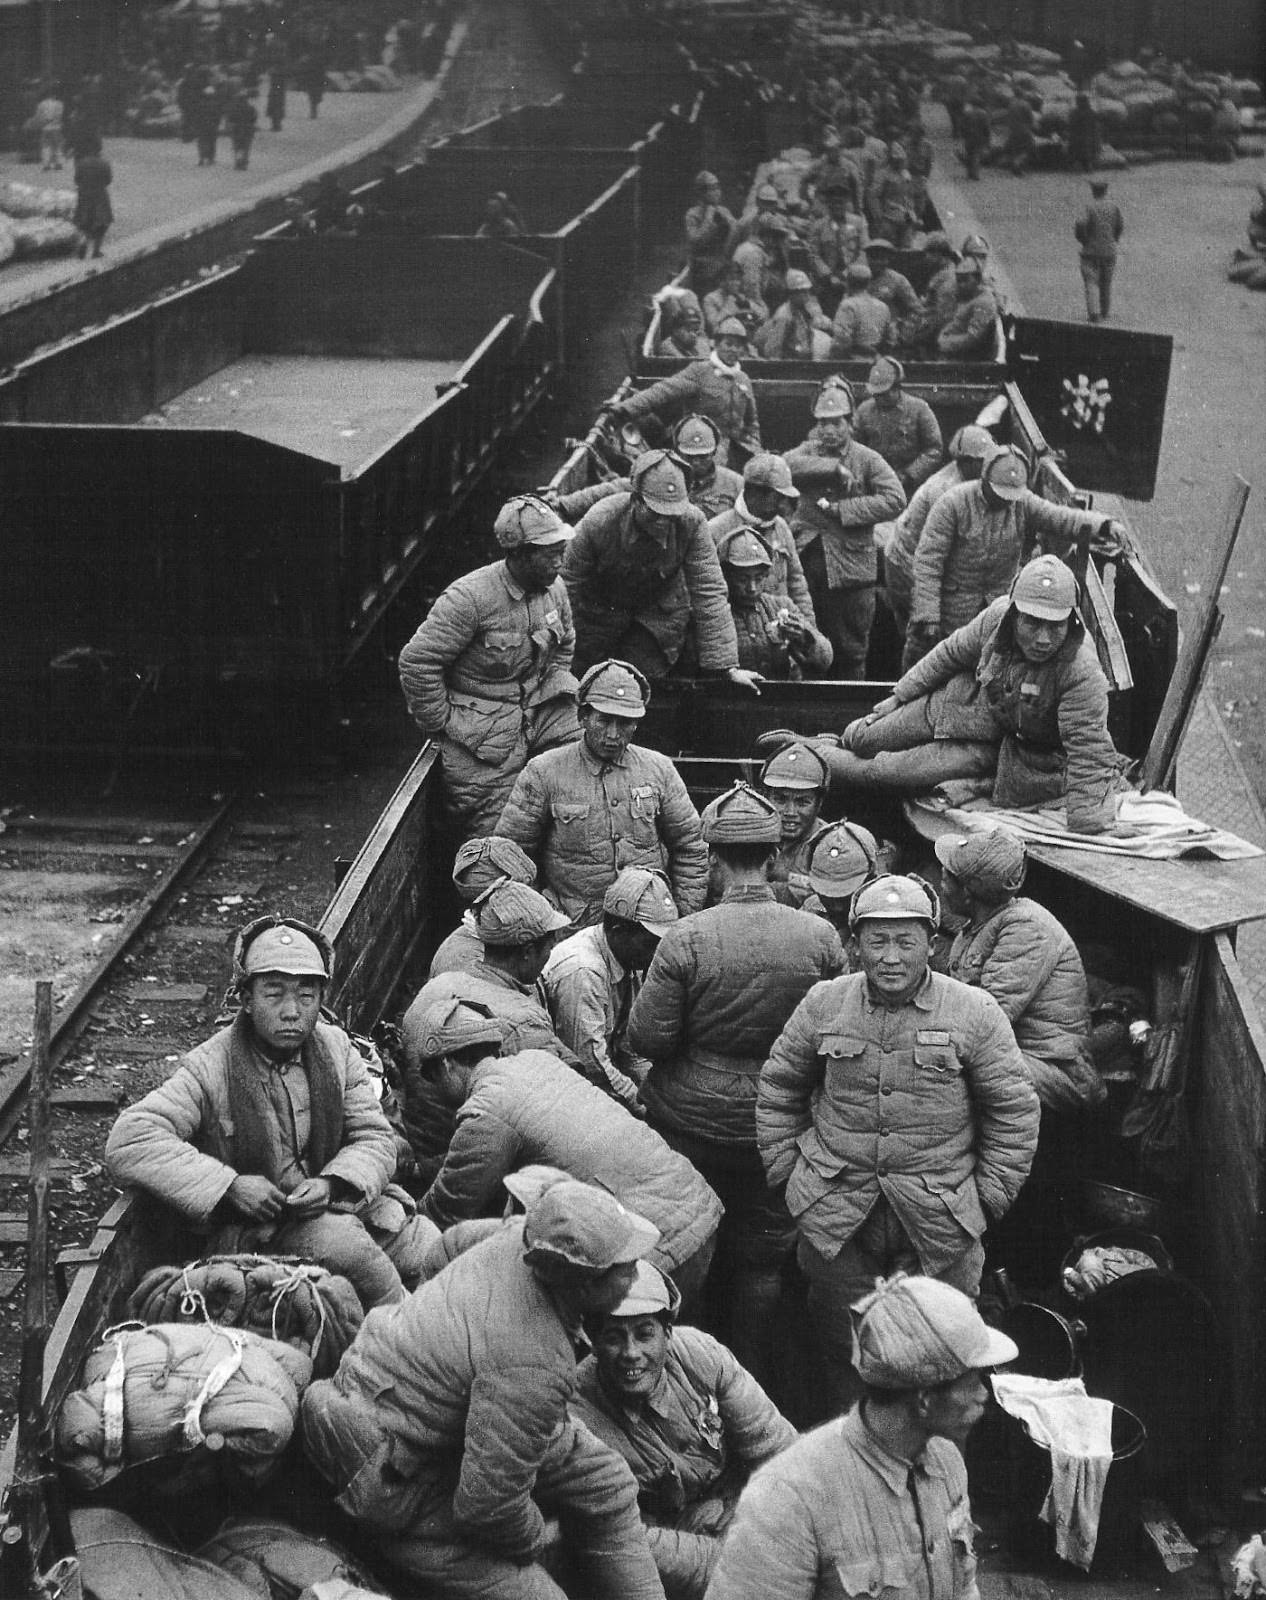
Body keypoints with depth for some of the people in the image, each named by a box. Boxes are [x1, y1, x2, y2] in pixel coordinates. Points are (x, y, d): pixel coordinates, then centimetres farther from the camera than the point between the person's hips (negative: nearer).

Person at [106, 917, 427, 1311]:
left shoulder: (337, 1048, 1)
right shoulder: (210, 1069, -15)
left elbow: (375, 1138, 2)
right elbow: (128, 1144, -24)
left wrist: (332, 1185, -20)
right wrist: (228, 1186, -28)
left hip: (335, 1205, 5)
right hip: (249, 1231, -5)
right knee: (339, 1238, -30)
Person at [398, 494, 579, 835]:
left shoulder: (555, 589, 3)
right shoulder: (470, 598, -20)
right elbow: (417, 662, -19)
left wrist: (556, 690, 15)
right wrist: (440, 724, -11)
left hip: (544, 716, 6)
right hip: (484, 732, -6)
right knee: (496, 834, -8)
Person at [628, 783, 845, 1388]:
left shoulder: (686, 938, -19)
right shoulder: (820, 938, -12)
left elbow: (648, 1038, -15)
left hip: (690, 1119, -1)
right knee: (762, 1257, 17)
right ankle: (751, 1384, 27)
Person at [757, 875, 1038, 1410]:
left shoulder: (975, 1014, -5)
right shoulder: (823, 1004, 0)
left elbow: (1015, 1111, 1)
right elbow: (778, 1087, 12)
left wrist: (989, 1196, -1)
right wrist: (785, 1171, 7)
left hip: (939, 1221, -2)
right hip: (833, 1214, 2)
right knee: (841, 1346, 13)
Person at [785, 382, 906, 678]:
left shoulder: (867, 459, 1)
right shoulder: (809, 452, 10)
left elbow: (895, 500, -12)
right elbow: (786, 464, -13)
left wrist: (842, 509, -16)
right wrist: (834, 468, -20)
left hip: (851, 568, -2)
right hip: (806, 562, 2)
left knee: (851, 653, 5)